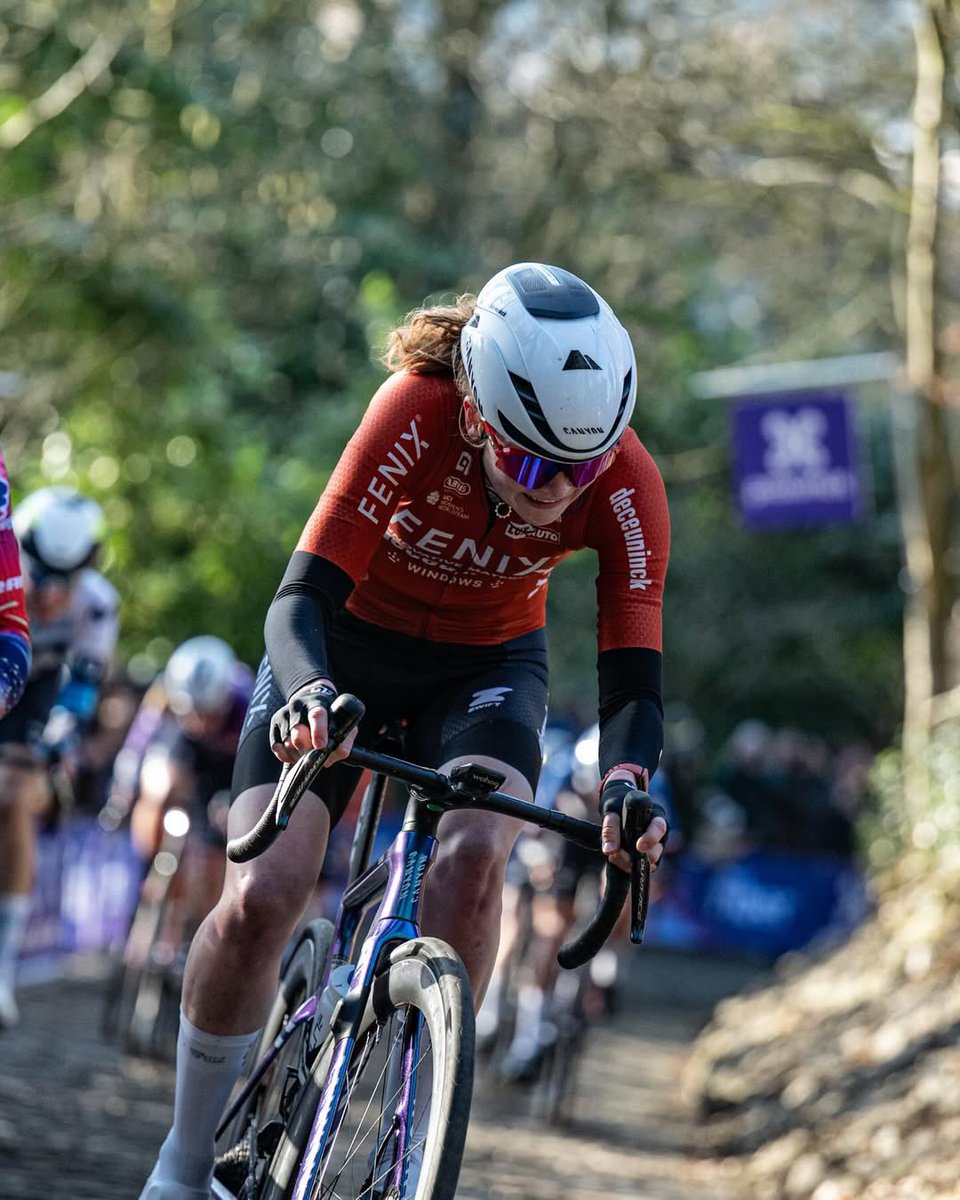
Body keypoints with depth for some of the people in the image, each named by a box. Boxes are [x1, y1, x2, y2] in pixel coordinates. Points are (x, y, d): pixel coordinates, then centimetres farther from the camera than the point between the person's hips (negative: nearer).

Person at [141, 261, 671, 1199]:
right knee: (259, 896, -19)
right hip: (349, 641, -1)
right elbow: (302, 596, -35)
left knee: (472, 854, -31)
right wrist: (307, 694, -57)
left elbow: (631, 681, -28)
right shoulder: (417, 412, -34)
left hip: (485, 665, 1)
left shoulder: (625, 484, -27)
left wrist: (625, 782, -49)